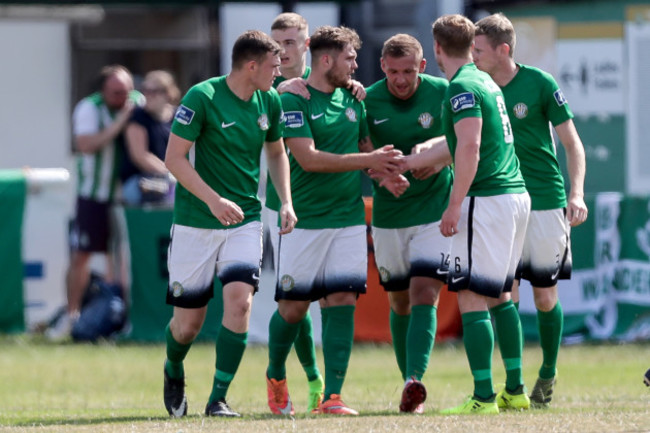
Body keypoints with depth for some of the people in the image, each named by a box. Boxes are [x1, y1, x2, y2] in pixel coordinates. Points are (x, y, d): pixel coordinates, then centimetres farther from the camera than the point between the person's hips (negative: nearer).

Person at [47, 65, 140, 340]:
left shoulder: (138, 104, 0)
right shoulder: (89, 109, -11)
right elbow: (86, 145, -27)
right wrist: (119, 124, -28)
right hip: (94, 195, -2)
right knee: (80, 255, 0)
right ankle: (71, 315, 10)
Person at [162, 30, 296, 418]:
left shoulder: (270, 102, 4)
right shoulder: (202, 98, -14)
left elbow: (277, 153, 20)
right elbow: (174, 158, -15)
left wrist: (286, 203, 8)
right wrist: (214, 200, -24)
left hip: (245, 221, 4)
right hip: (196, 222, -4)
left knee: (240, 300, -18)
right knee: (189, 321, 2)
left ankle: (218, 399, -10)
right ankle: (174, 371, 37)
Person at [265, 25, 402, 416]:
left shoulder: (353, 98, 10)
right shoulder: (294, 101, -9)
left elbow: (366, 147, 20)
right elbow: (308, 158, -18)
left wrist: (385, 173, -2)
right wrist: (368, 160, -18)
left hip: (349, 218, 4)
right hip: (305, 219, -4)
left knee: (342, 302, -5)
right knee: (293, 306, 2)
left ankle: (332, 396, -6)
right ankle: (276, 377, 28)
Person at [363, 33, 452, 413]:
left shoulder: (442, 93, -7)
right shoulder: (367, 101, -6)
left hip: (435, 210, -2)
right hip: (388, 215, 2)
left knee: (424, 297, -15)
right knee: (400, 303, 9)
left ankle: (415, 381, -26)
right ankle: (411, 387, 21)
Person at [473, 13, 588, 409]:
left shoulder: (539, 83, -5)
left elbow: (572, 142, -2)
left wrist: (577, 193, -12)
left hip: (546, 202, -2)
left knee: (545, 295, 2)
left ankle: (548, 376, 20)